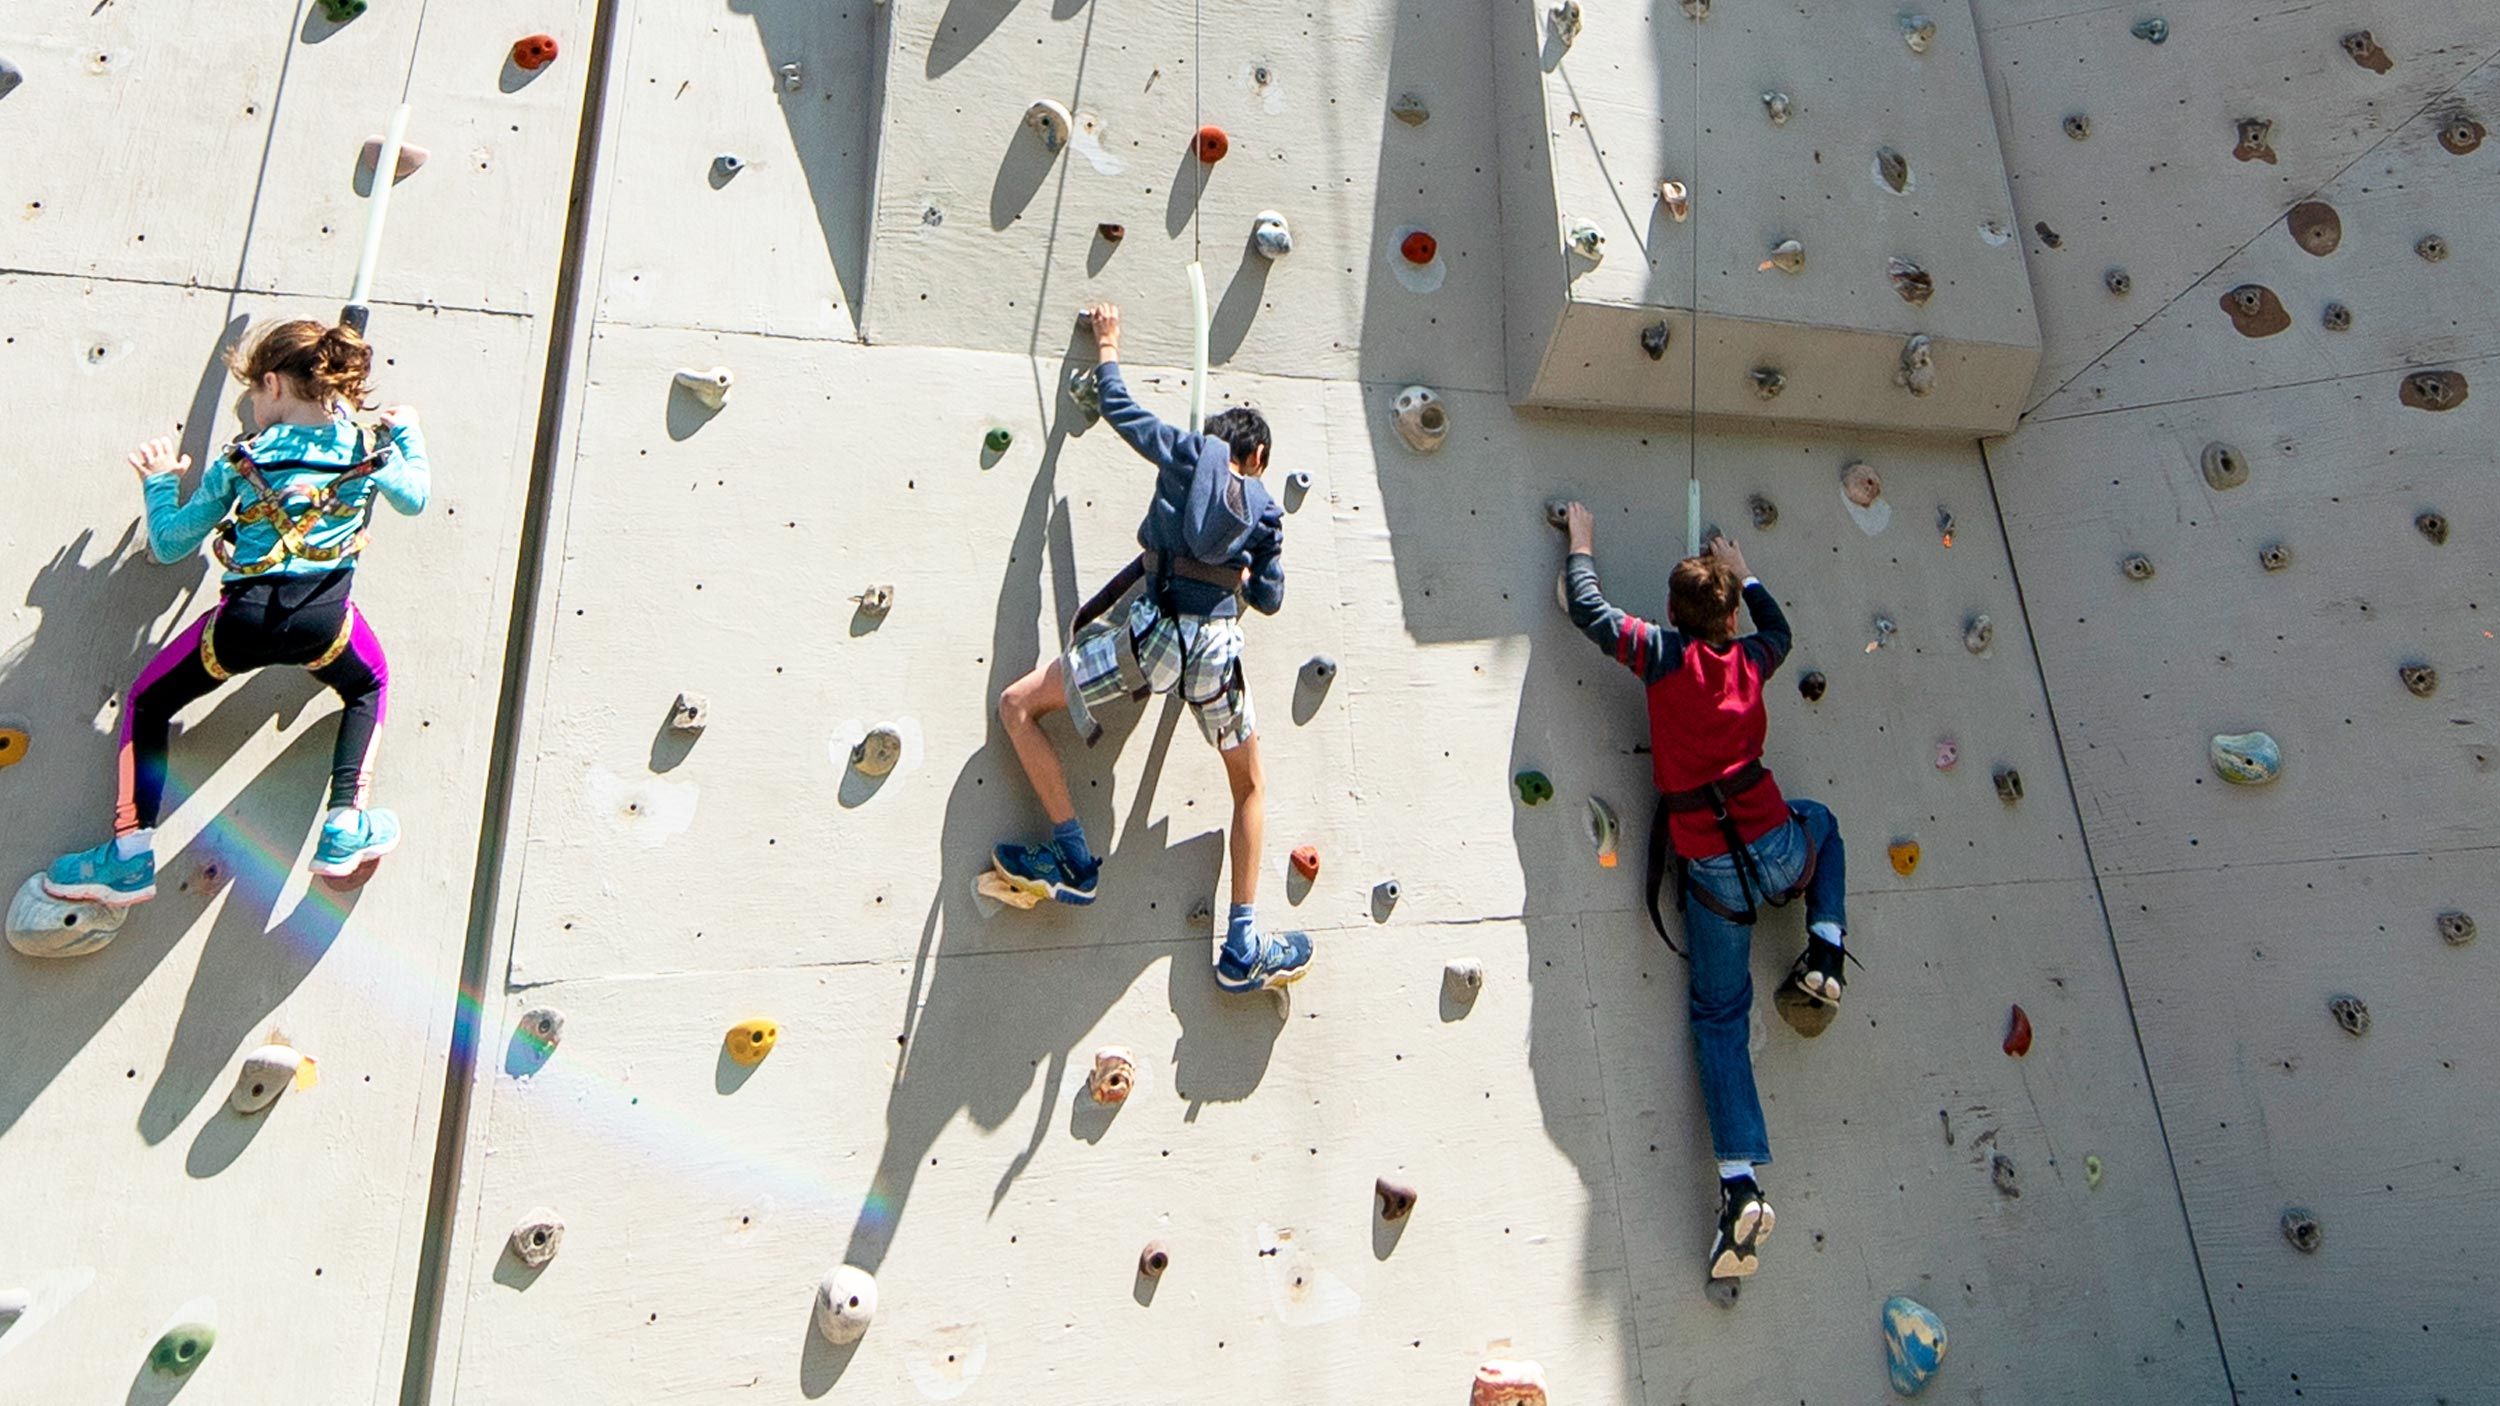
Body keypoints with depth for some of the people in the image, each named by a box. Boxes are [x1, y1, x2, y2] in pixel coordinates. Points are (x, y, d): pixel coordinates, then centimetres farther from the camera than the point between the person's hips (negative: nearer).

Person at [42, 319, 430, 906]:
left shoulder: (243, 458, 5)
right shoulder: (367, 450, 6)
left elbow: (169, 546, 10)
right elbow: (415, 497, 29)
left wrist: (158, 481, 27)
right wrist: (408, 432, 42)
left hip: (246, 617, -1)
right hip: (324, 617, 1)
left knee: (146, 704, 23)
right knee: (369, 685, 32)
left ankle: (131, 856, 20)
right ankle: (345, 830, 20)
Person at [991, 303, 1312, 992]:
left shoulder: (1189, 454, 11)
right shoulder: (1266, 508, 17)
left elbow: (1119, 407, 20)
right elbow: (1269, 598, 18)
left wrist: (1108, 344, 38)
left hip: (1152, 631, -3)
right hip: (1218, 648, 3)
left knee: (1017, 705, 14)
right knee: (1251, 786, 23)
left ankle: (1074, 859, 9)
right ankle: (1244, 948, 20)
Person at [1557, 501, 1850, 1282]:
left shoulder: (1665, 654, -5)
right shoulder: (1749, 659, 7)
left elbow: (1590, 612, -1)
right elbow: (1779, 628, 30)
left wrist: (1582, 544, 15)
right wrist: (1742, 572, 42)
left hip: (1710, 869, -2)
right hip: (1775, 847, 3)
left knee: (1720, 1017, 9)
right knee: (1820, 819, 39)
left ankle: (1741, 1186, 1)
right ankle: (1823, 956, 27)